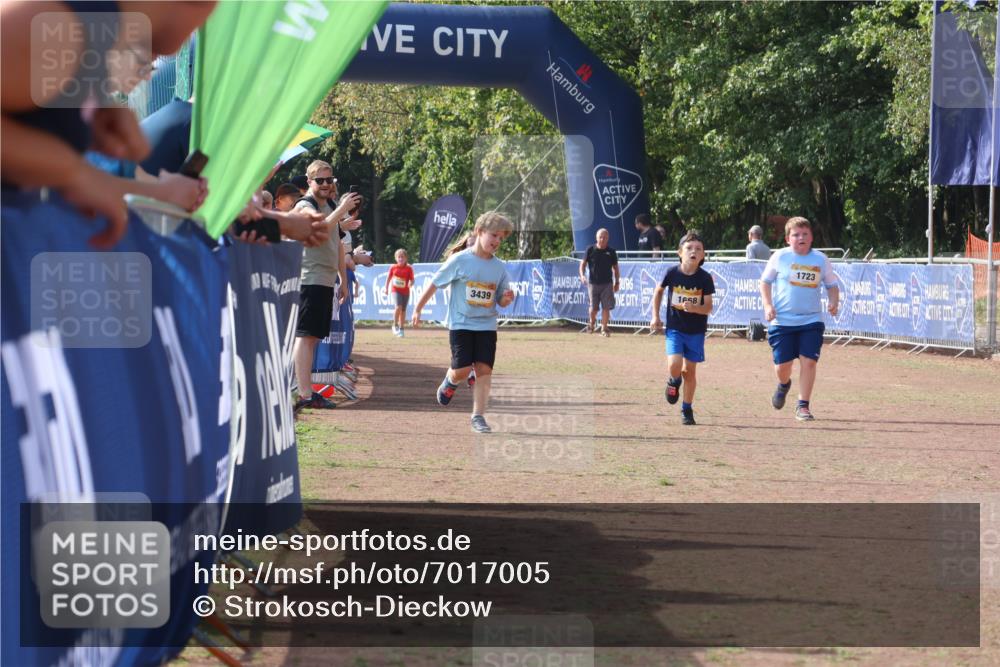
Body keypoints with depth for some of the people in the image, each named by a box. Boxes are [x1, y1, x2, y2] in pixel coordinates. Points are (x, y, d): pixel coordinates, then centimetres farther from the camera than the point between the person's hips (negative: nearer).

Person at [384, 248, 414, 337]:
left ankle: (401, 329, 19)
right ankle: (395, 326, -6)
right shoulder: (393, 267, 0)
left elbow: (411, 280, -2)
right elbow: (388, 278, 11)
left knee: (403, 310, 7)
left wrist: (410, 284, -24)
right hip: (396, 290, -1)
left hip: (405, 291, 1)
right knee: (399, 307, -22)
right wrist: (386, 288, 10)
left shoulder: (409, 268, -3)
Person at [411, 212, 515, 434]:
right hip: (461, 324, -3)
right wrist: (418, 309, 3)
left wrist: (507, 299, -14)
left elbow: (501, 302, 10)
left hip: (487, 326, 3)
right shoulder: (460, 261, -9)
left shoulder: (499, 268, 2)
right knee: (462, 369, -9)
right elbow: (434, 284, -1)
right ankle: (450, 382, 27)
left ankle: (478, 416, 2)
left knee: (484, 369, -5)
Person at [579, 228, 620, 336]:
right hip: (593, 283, -1)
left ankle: (604, 329, 5)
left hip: (607, 284, 1)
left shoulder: (611, 252, 4)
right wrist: (582, 275, -12)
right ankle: (592, 323, 30)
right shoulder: (590, 250, 1)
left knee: (606, 307, -5)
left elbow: (615, 268, 12)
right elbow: (583, 263, 4)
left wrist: (617, 282, 9)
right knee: (593, 307, 1)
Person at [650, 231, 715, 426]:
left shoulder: (705, 278, -10)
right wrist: (655, 317, 9)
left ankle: (687, 410, 22)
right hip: (674, 328, -1)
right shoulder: (672, 273, -9)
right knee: (675, 365, -18)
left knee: (690, 370, 6)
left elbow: (708, 308, -8)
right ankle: (674, 381, 19)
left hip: (696, 331, 1)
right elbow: (658, 291, 10)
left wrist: (694, 308, -28)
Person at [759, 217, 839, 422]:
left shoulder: (821, 259, 5)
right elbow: (765, 281, 9)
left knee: (808, 361, -10)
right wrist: (768, 305, -5)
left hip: (812, 321, 1)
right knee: (782, 365, 1)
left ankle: (803, 406, 1)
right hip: (782, 320, -1)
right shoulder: (780, 257, 0)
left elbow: (831, 285, 15)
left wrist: (834, 302, -4)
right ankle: (784, 385, 38)